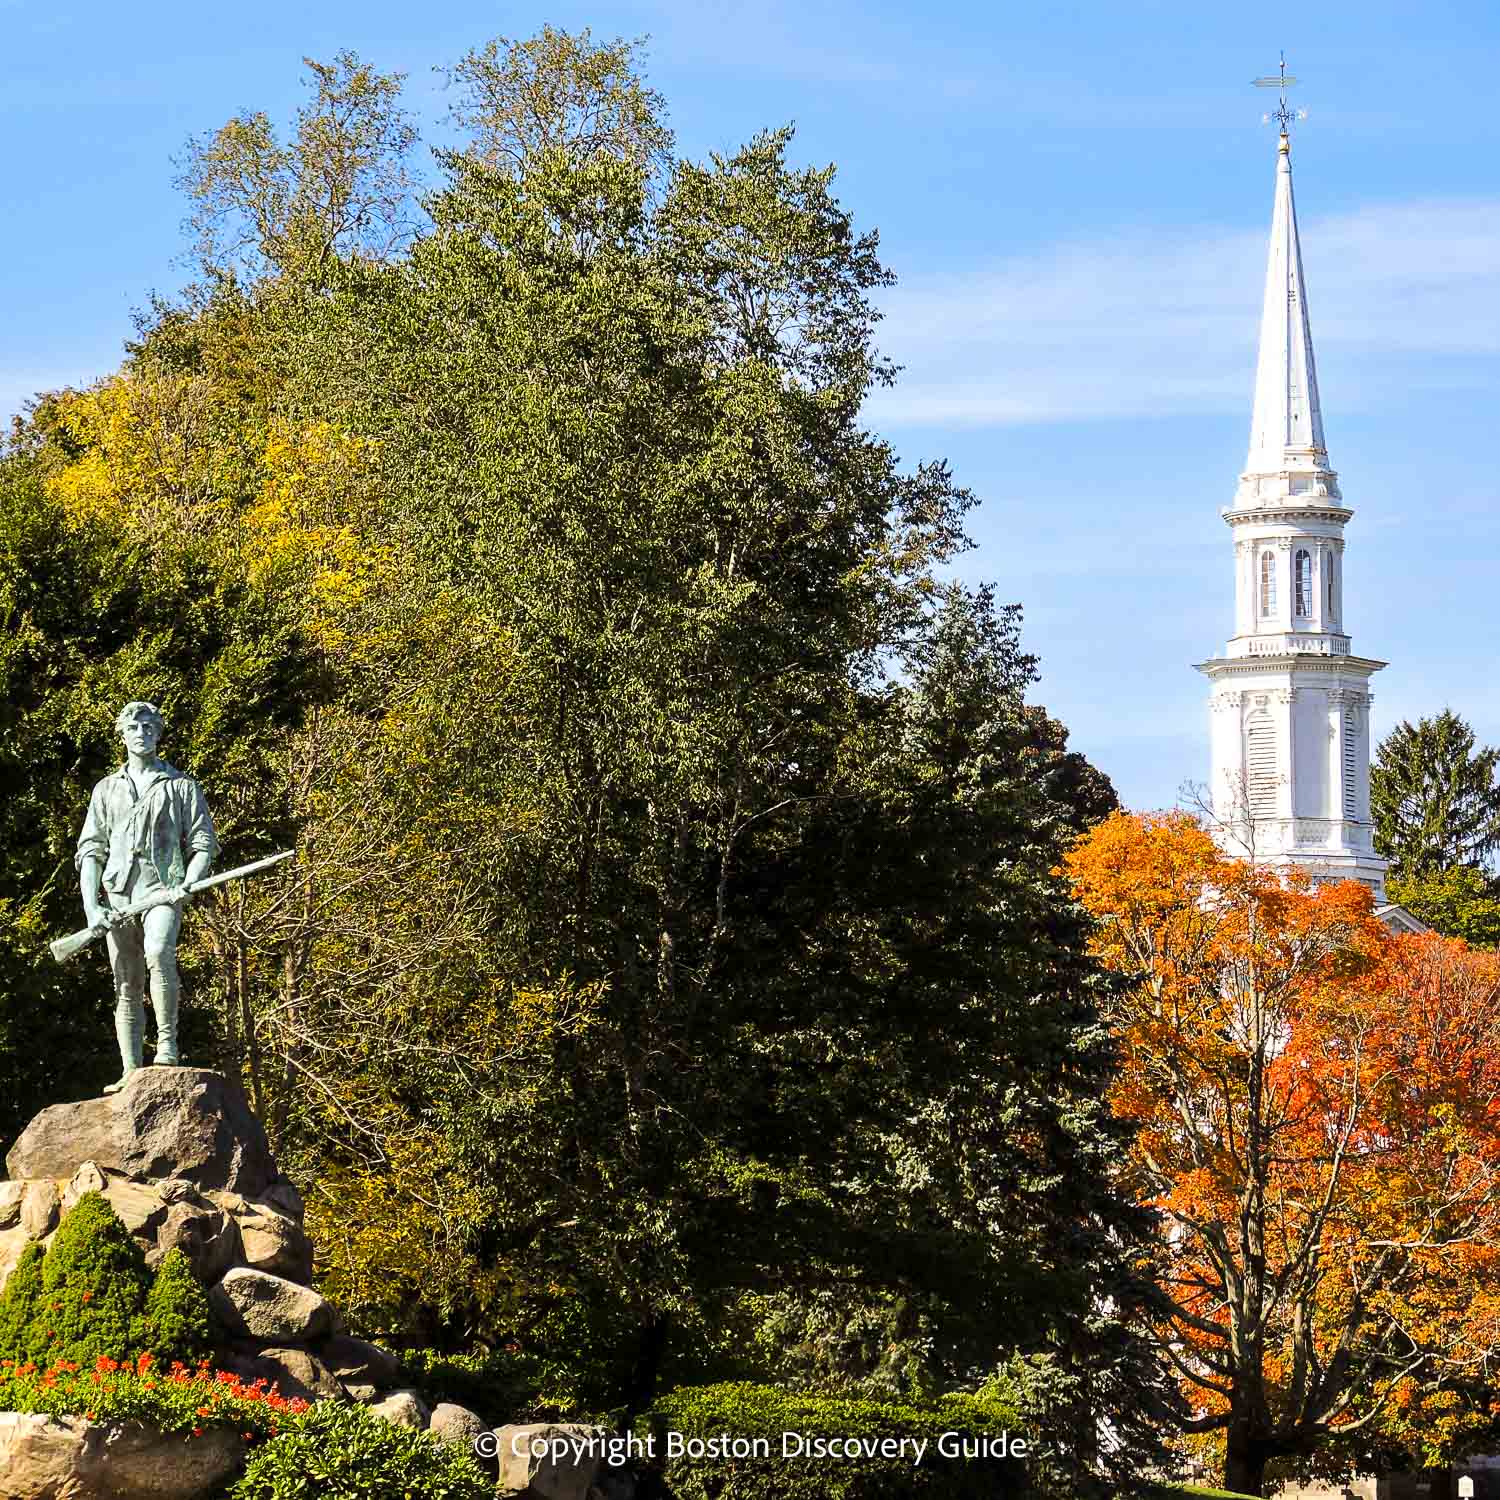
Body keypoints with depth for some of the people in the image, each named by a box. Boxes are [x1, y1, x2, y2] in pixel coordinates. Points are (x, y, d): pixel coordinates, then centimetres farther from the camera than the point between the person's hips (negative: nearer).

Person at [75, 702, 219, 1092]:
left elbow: (203, 843, 9)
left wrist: (187, 885, -9)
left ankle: (167, 1044, -24)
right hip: (117, 894, 3)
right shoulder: (107, 789, 18)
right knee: (127, 984, 1)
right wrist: (91, 906, 0)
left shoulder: (181, 785, 11)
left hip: (162, 889, -3)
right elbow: (90, 850, 14)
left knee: (158, 954, -31)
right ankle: (130, 1072, 2)